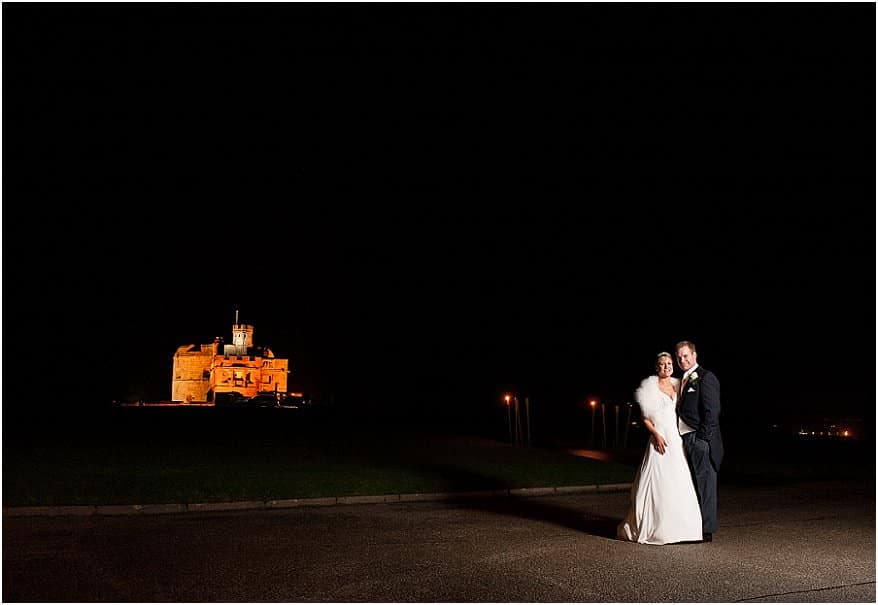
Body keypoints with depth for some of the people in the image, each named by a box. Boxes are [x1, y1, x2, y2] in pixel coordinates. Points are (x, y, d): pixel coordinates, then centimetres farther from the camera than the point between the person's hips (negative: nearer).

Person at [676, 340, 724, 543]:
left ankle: (707, 531, 4)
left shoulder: (705, 377, -8)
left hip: (700, 439, -8)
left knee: (705, 484, -2)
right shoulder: (684, 380, 19)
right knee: (692, 485, 12)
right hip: (685, 439, 9)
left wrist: (702, 438, -18)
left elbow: (711, 411, -14)